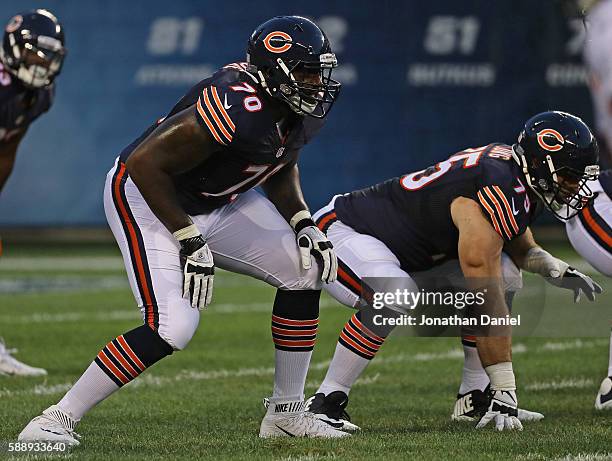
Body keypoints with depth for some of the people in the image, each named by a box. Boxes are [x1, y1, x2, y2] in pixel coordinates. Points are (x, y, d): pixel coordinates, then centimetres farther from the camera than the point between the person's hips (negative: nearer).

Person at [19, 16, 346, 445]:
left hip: (213, 202, 9)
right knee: (172, 328, -24)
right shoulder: (237, 110, -35)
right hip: (147, 199, -9)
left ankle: (287, 413, 19)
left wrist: (304, 225, 0)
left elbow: (282, 167, 15)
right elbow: (145, 164, -31)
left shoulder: (302, 108, -7)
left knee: (306, 271, 6)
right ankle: (56, 421, -15)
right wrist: (190, 244, -26)